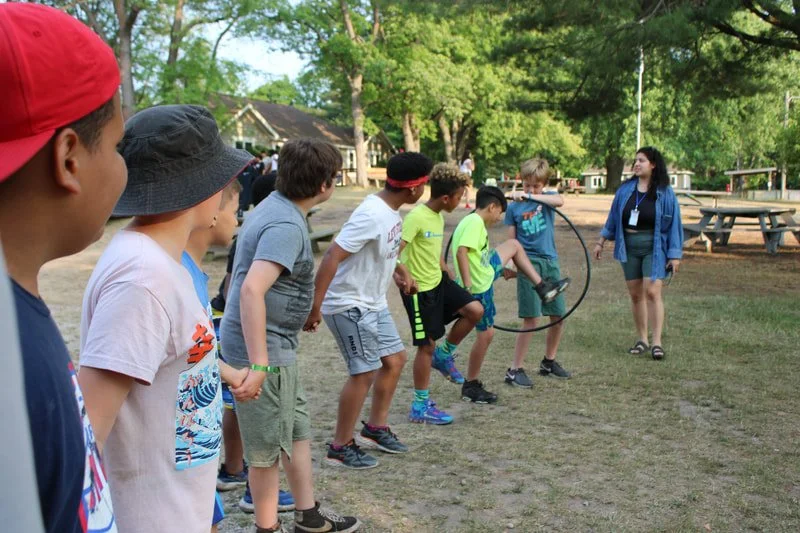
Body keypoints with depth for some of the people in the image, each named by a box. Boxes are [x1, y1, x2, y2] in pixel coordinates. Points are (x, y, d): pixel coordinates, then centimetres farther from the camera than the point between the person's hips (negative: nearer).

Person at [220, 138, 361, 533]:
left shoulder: (275, 206, 8)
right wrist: (259, 364, -35)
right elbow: (251, 290, -34)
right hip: (264, 350, -10)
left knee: (298, 429, 20)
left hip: (276, 346, 10)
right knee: (268, 448, 7)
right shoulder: (287, 225, -24)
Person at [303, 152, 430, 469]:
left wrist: (400, 269, 25)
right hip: (350, 305, -10)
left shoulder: (391, 211, 3)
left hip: (373, 303, 10)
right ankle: (340, 448, 11)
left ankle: (375, 429, 30)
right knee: (365, 372, -5)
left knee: (395, 359, 15)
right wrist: (315, 307, -29)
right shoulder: (371, 216, -26)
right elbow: (332, 258, -29)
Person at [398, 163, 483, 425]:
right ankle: (420, 407, 14)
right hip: (419, 289, -8)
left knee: (475, 310, -3)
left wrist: (448, 273, 15)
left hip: (438, 281, 8)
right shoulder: (416, 217, -20)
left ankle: (444, 355, 19)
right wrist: (405, 277, -39)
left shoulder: (439, 217, 8)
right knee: (427, 345, -1)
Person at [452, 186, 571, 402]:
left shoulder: (473, 221, 9)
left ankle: (542, 286, 23)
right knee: (485, 335, 0)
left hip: (486, 273, 10)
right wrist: (467, 287, -29)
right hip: (479, 287, -10)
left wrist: (499, 270, 25)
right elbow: (461, 252, -31)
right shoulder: (475, 222, -20)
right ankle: (471, 386, 13)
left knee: (513, 244, 18)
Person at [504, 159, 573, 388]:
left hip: (551, 262, 3)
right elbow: (511, 242, 3)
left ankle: (548, 362, 30)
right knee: (531, 319, -9)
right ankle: (514, 370, 0)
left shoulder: (548, 199, 4)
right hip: (529, 264, -3)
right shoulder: (513, 208, 2)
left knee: (558, 316, 10)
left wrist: (529, 196, -29)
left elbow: (560, 201, -22)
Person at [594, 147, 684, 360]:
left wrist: (675, 255, -6)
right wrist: (600, 242, 14)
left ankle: (657, 342, -7)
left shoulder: (664, 193, -5)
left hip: (654, 249, -4)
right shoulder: (625, 189, 4)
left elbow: (673, 224, -3)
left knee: (652, 292, -13)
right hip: (629, 248, 4)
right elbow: (613, 218, 13)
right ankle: (642, 339, 17)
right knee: (635, 294, 7)